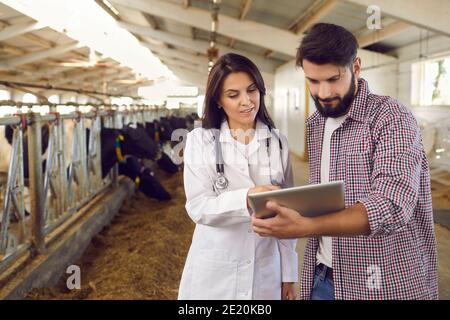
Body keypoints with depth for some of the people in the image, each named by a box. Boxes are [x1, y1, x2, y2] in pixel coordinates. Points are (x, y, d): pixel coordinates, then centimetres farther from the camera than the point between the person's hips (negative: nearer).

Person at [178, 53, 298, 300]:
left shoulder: (278, 143, 1)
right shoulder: (200, 140, -6)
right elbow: (197, 206, -14)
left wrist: (288, 273, 5)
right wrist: (246, 198, -30)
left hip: (265, 270, 2)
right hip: (214, 271, -1)